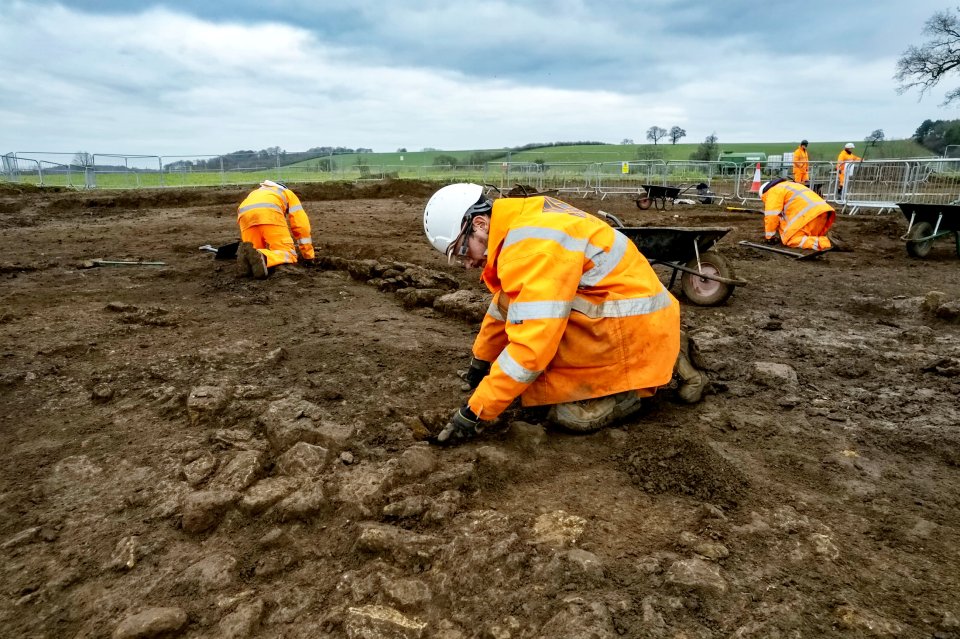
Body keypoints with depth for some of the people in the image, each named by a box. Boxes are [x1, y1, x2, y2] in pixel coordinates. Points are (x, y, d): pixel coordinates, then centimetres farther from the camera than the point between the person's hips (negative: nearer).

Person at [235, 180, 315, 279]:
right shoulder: (289, 194, 37)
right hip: (270, 212, -4)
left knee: (256, 251, 16)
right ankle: (262, 258, -35)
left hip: (245, 214, 4)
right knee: (288, 254, -1)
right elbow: (301, 225, 25)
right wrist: (308, 255, 29)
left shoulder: (255, 194, 48)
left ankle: (247, 255, -21)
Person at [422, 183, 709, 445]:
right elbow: (506, 305, 18)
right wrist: (481, 360, 27)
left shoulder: (533, 245, -26)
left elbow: (531, 345, -30)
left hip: (634, 327, -10)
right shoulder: (524, 224, 6)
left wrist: (474, 412, -22)